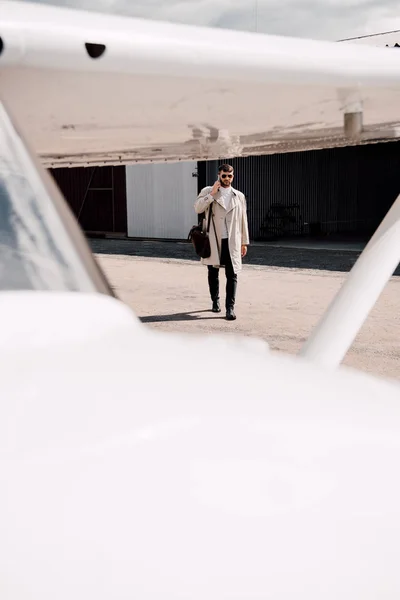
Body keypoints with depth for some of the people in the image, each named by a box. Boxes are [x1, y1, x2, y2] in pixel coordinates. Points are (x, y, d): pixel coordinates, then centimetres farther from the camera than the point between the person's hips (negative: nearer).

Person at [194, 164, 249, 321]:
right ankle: (215, 301, 29)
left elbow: (243, 220, 12)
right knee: (213, 273, 11)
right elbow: (198, 208, -11)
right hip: (213, 240, 0)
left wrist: (244, 242, 10)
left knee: (232, 275, -6)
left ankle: (230, 307, -6)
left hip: (232, 241, 1)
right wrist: (212, 194, -16)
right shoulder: (207, 191, 5)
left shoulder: (239, 196, 11)